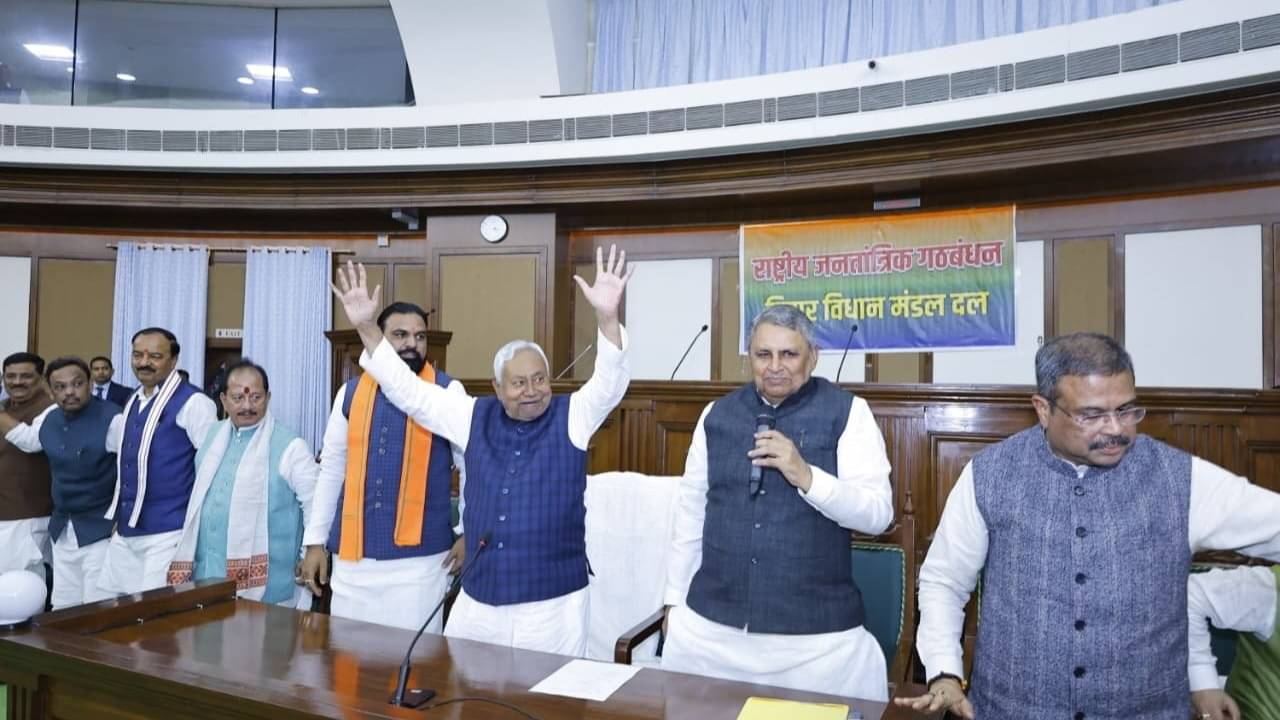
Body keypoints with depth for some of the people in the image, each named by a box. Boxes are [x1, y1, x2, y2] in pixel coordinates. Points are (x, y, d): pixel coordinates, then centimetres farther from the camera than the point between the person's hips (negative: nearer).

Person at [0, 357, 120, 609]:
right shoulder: (49, 417, 5)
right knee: (62, 609, 17)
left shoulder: (111, 419, -20)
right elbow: (26, 439, 26)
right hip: (62, 529, 8)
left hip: (101, 529, -8)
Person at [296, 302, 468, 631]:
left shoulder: (447, 392, -3)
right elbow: (331, 470, 11)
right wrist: (316, 542, 10)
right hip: (352, 556, 3)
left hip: (419, 558, -3)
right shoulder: (350, 392, 6)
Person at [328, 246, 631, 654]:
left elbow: (609, 383, -18)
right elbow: (407, 390, 7)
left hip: (553, 602, -3)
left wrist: (607, 317, -35)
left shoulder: (571, 417, -3)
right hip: (478, 599, 3)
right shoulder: (474, 417, 5)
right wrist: (366, 327, -1)